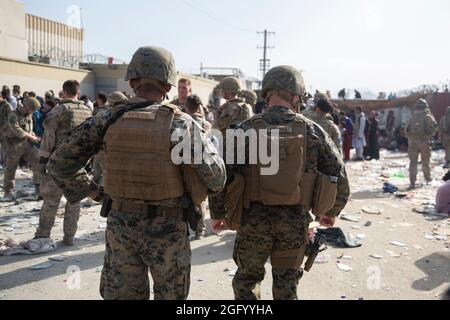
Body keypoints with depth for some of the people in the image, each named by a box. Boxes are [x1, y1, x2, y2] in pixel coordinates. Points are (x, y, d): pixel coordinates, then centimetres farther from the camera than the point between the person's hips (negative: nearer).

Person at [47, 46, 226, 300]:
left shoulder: (108, 121, -5)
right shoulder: (182, 123, -13)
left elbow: (60, 164, 0)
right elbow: (216, 176, -12)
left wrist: (91, 192, 9)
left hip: (121, 225, 3)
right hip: (167, 229, -2)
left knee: (121, 294, 19)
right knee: (170, 295, 18)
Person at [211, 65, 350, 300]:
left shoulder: (246, 130, -6)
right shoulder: (312, 131, -3)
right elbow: (338, 177, 2)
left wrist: (218, 214, 8)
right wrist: (330, 212, 19)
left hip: (253, 219, -1)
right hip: (296, 221, 1)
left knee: (246, 281, 20)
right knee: (286, 286, 20)